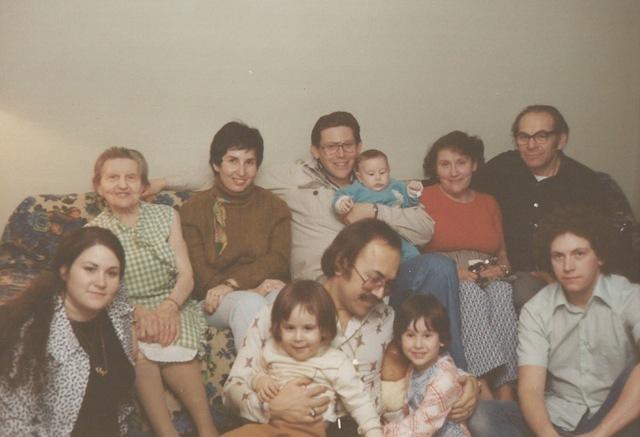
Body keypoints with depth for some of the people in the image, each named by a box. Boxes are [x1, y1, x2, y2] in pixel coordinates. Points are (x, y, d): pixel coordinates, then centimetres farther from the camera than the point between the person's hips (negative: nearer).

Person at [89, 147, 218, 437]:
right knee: (138, 349, -34)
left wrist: (169, 307, -20)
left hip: (172, 305, 1)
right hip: (125, 312, 0)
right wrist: (138, 312, -23)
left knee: (170, 345, -33)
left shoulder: (166, 216, 7)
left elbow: (185, 274, 1)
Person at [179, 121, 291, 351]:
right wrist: (250, 289, -15)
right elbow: (198, 273, -1)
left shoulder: (275, 207, 16)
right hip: (217, 300, -1)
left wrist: (234, 282, -15)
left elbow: (278, 260, 1)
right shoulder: (194, 209, 9)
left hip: (268, 290, 2)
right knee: (250, 304, -35)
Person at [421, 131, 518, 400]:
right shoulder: (424, 199, 8)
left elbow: (502, 253, 24)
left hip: (487, 280, 4)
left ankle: (504, 387, -35)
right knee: (471, 293, -35)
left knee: (502, 291, -31)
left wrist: (501, 269, 0)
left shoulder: (488, 203, 23)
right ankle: (483, 388, -40)